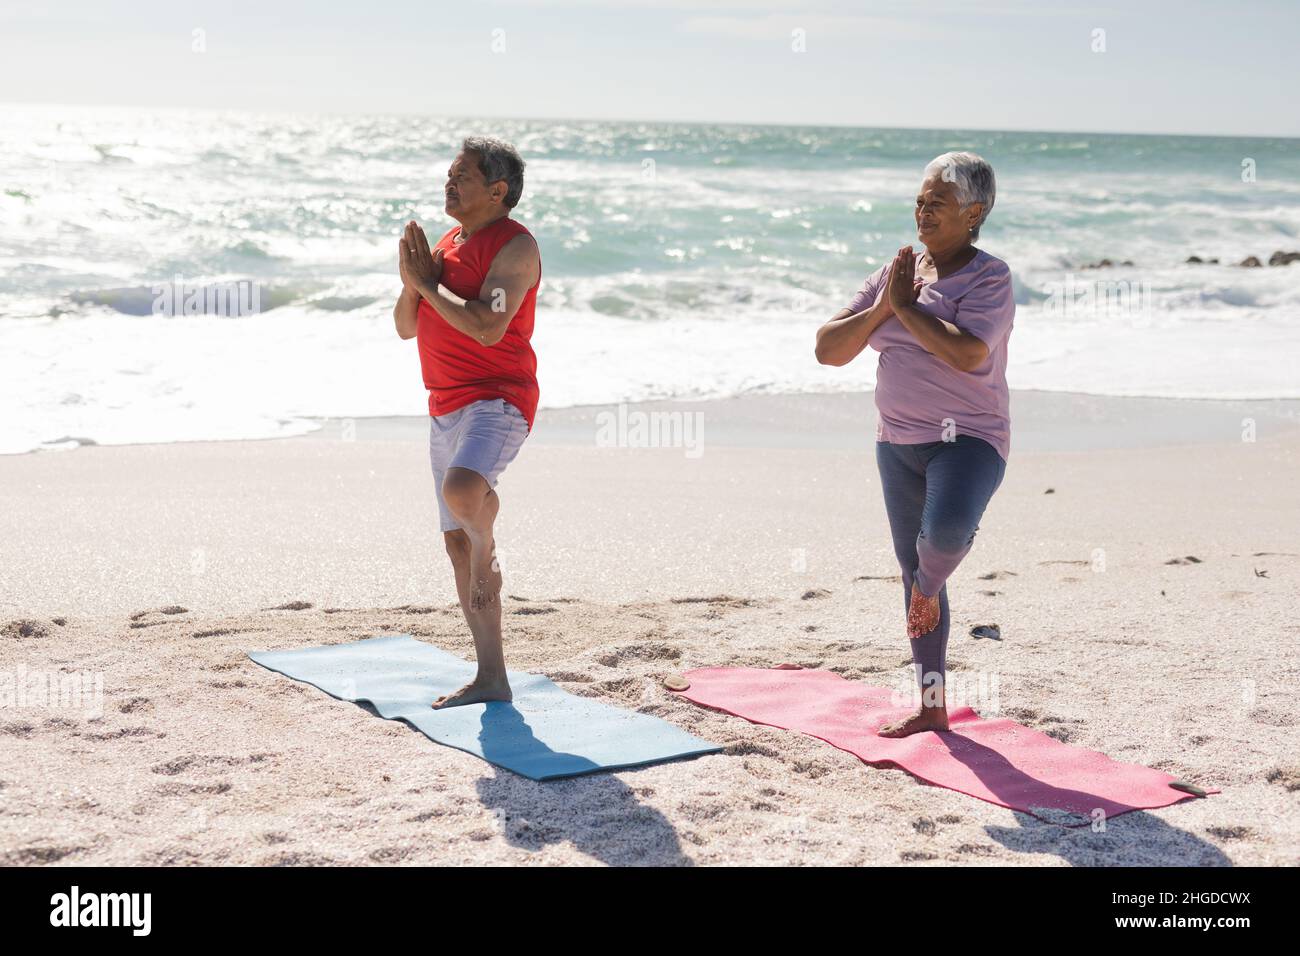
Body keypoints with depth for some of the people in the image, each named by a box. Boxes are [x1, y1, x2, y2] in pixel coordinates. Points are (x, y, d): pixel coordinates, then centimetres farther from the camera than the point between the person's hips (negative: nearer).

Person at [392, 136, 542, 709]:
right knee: (455, 540, 8)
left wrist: (428, 284, -12)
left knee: (461, 488, -38)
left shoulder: (514, 246, -9)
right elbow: (407, 328, 17)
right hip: (446, 407, 9)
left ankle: (487, 556, -3)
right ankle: (491, 679, 16)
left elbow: (487, 327, -22)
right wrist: (411, 283, -2)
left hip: (496, 401, -9)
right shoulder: (447, 244, 17)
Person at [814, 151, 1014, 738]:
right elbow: (828, 350, 4)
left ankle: (930, 583, 4)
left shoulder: (989, 277, -8)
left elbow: (967, 354, -27)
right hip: (898, 442, 7)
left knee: (946, 531, -35)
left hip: (967, 438, -6)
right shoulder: (896, 273, 9)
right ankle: (931, 706, 24)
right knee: (912, 569, 12)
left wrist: (907, 305, -17)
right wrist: (881, 307, -10)